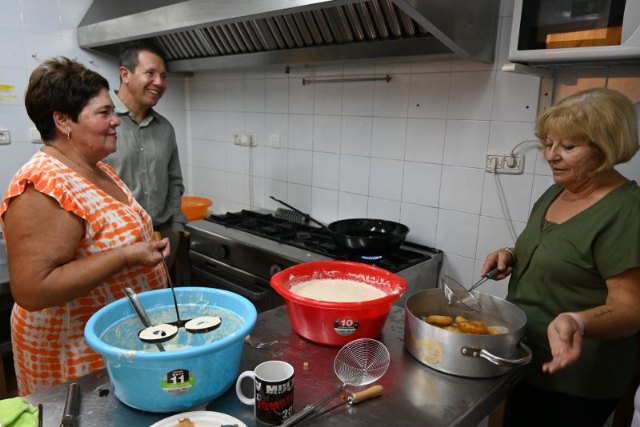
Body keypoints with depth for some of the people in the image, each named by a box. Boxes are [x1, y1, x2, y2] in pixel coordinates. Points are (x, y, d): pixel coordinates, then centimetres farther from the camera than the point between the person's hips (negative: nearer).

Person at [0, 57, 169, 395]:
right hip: (78, 356, -8)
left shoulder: (98, 170, 4)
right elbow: (31, 290, -29)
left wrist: (148, 245, 5)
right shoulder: (45, 186, -24)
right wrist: (126, 256, -29)